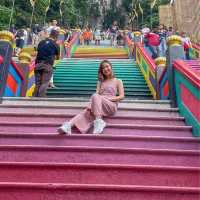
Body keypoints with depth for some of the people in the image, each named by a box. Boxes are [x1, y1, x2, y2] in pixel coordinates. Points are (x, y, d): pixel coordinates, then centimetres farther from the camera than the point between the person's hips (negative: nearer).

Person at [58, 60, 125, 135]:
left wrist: (108, 98, -11)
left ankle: (98, 122, -42)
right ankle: (68, 125, -51)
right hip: (99, 105, 3)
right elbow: (97, 93, 8)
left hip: (111, 106, -3)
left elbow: (121, 96, 5)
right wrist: (91, 104, -14)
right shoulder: (100, 82, 25)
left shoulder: (118, 81, 16)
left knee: (95, 96, -34)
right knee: (86, 112, -30)